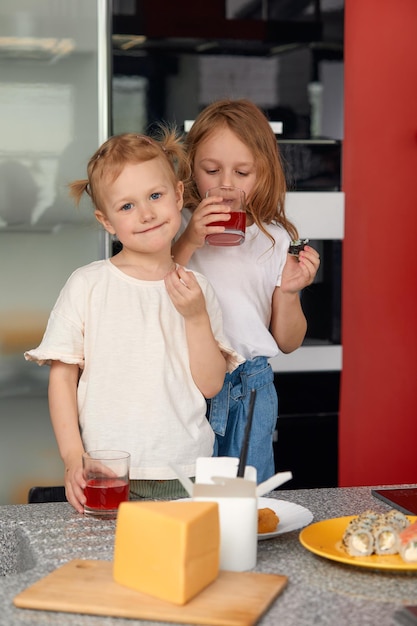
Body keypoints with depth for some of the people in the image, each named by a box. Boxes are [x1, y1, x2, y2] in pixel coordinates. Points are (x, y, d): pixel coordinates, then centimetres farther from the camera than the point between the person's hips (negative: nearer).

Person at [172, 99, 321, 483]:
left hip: (250, 389, 1)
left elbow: (287, 342, 8)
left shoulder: (276, 240, 4)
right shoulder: (176, 227, 0)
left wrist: (288, 292, -10)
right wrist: (188, 243, -17)